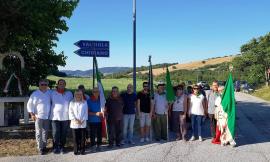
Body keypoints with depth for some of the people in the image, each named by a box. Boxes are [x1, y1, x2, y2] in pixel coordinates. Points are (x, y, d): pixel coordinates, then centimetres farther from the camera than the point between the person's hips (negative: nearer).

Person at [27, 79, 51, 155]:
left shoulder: (49, 93, 3)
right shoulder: (35, 94, -6)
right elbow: (29, 104, -3)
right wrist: (32, 114, -9)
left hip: (47, 116, 3)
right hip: (38, 116, -3)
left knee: (45, 132, 12)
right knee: (39, 133, 0)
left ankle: (44, 146, 25)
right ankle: (40, 148, 8)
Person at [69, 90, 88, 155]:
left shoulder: (84, 102, 8)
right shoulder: (72, 102, 5)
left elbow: (86, 112, 4)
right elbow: (70, 112, 1)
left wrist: (83, 120, -7)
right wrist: (75, 120, -10)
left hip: (83, 123, 1)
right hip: (74, 123, -1)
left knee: (82, 137, 2)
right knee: (75, 138, 1)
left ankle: (82, 150, 11)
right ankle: (76, 151, 9)